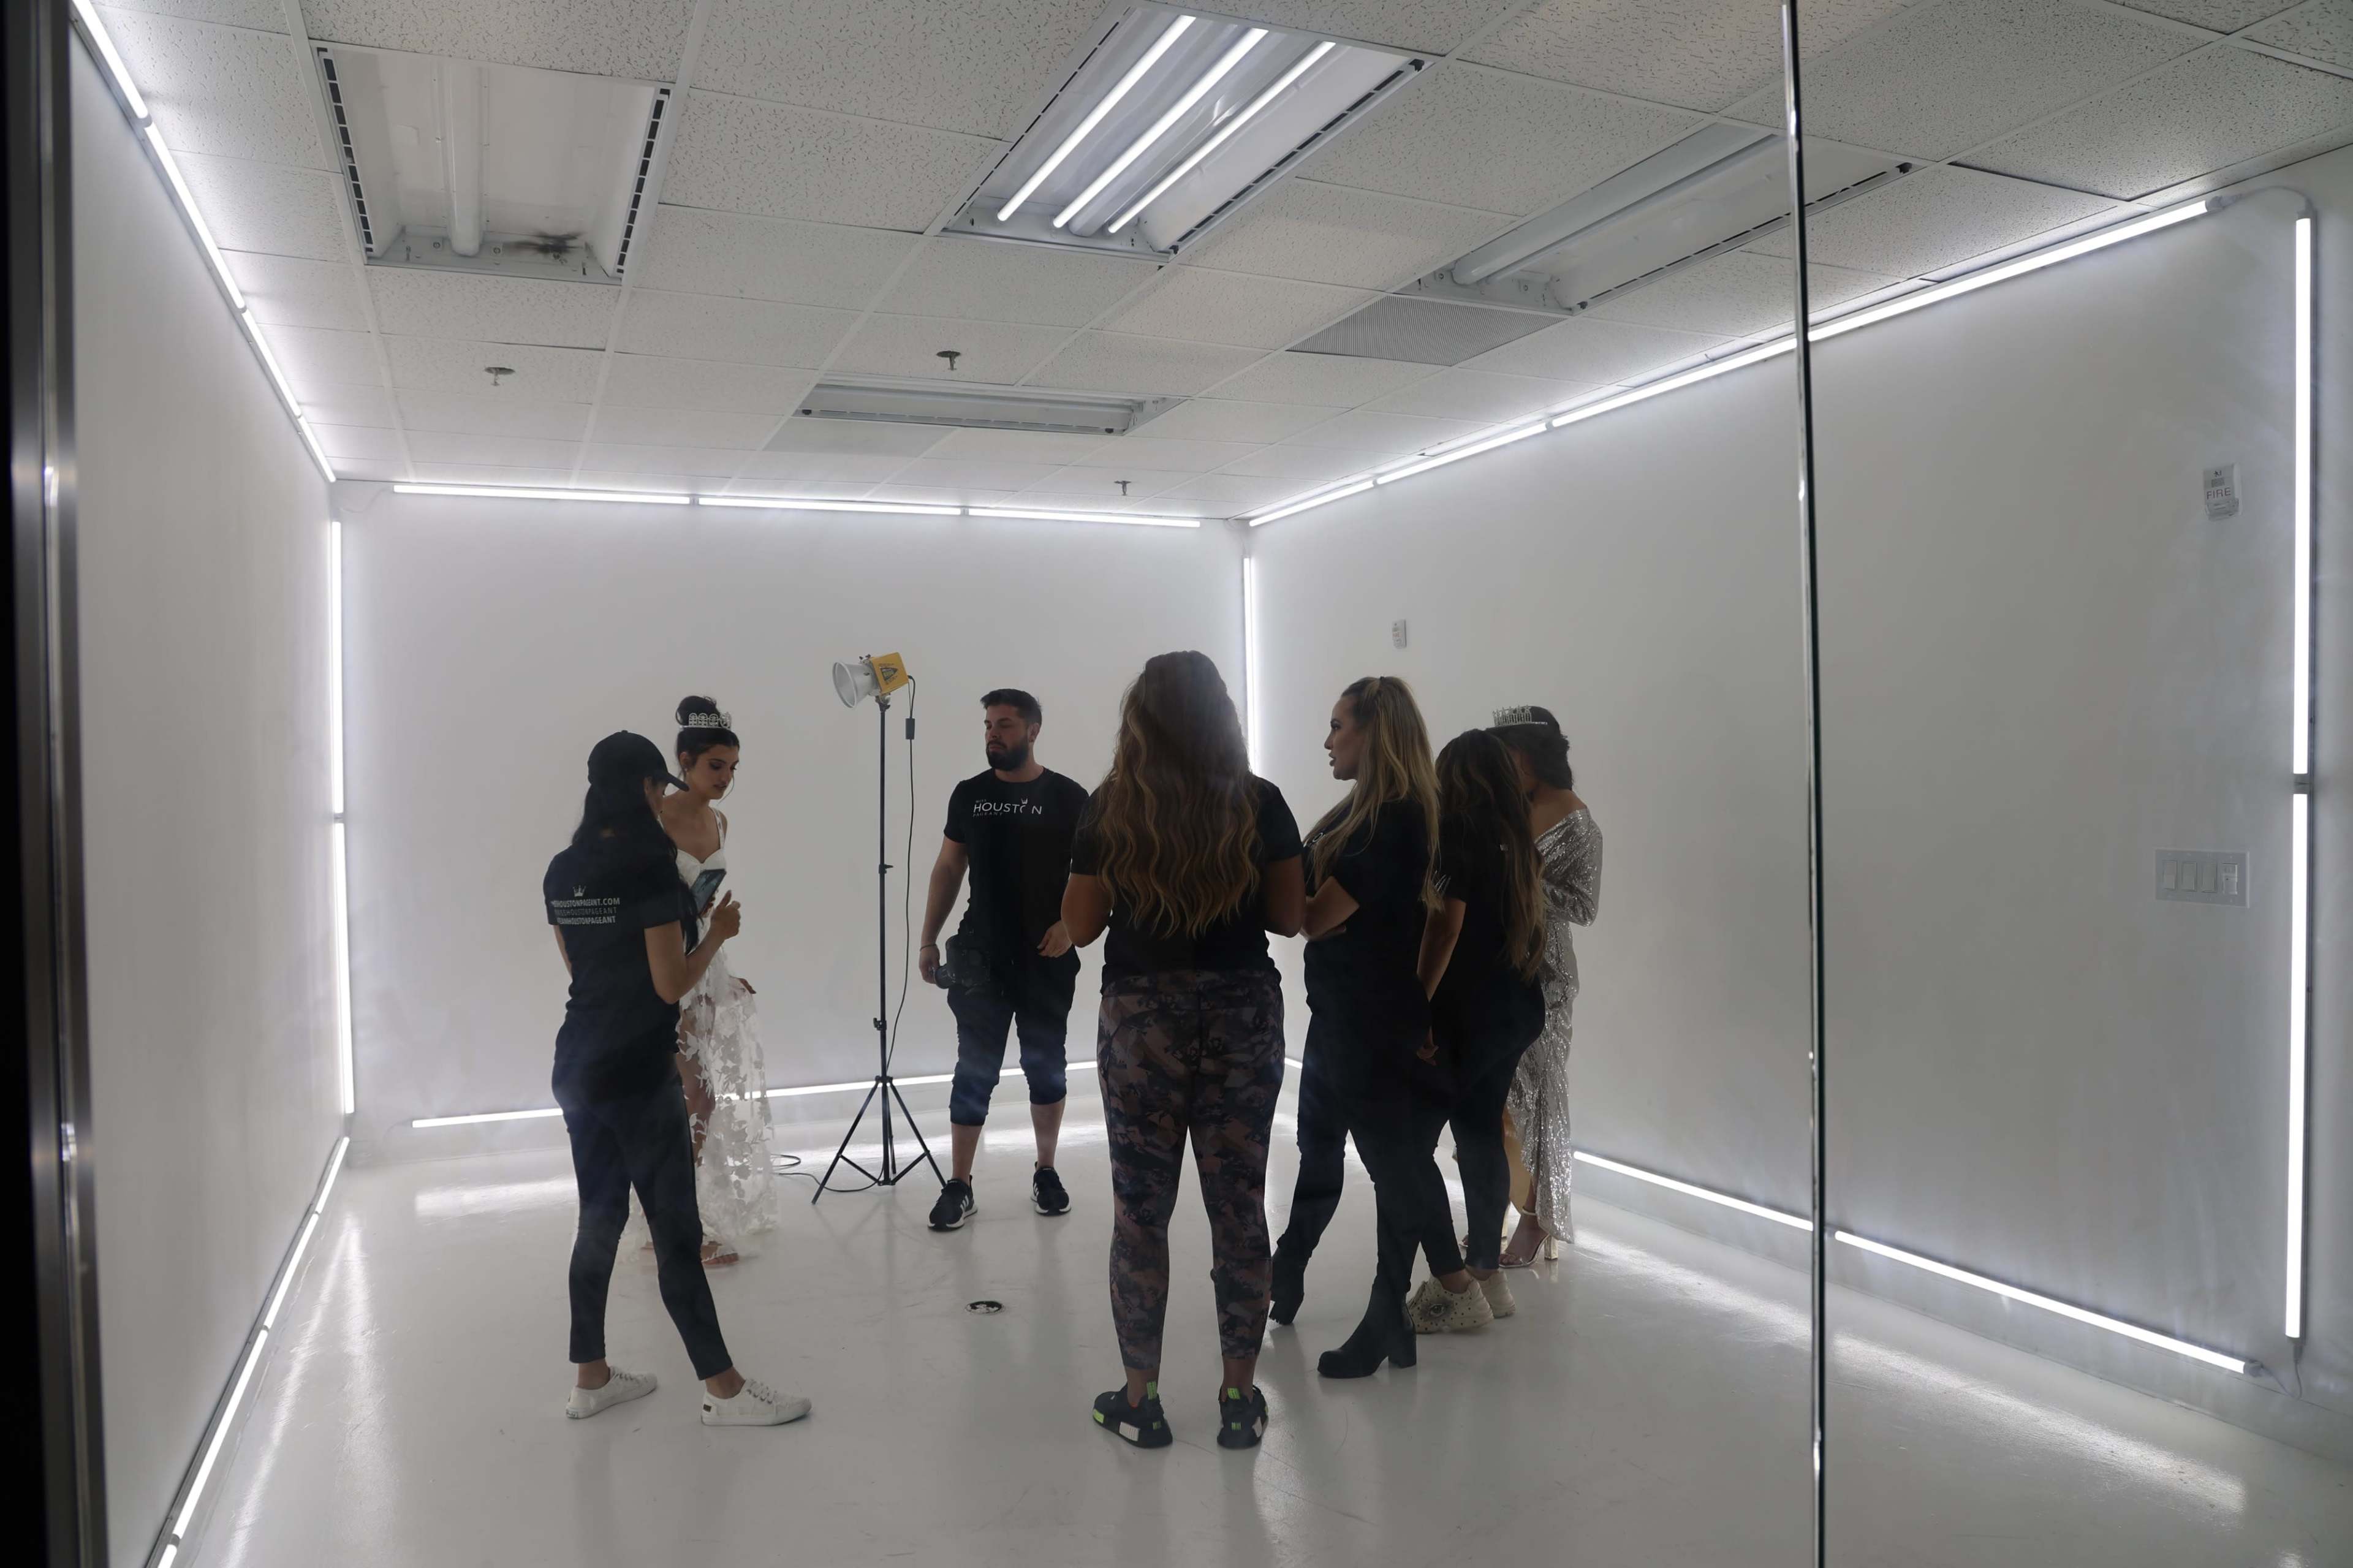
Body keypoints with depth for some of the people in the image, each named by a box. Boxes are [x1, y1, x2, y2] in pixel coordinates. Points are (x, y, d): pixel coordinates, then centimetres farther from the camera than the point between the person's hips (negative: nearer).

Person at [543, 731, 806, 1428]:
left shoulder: (562, 873, 6)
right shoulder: (651, 870, -18)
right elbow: (672, 985, -17)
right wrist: (719, 931, -2)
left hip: (578, 1068, 8)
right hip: (637, 1075, -8)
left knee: (599, 1217, 17)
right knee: (676, 1231, -1)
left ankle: (590, 1378, 27)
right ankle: (724, 1389, 8)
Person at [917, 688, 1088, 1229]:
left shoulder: (1067, 797, -3)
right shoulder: (969, 795, 6)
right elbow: (948, 870, 10)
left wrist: (1069, 925, -16)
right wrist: (928, 940, 6)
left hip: (1047, 959, -1)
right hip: (981, 957, 2)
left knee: (1047, 1068, 10)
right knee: (974, 1072, 2)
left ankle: (1046, 1174, 26)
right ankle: (958, 1188, 8)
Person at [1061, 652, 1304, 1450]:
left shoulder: (1111, 807, -4)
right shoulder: (1260, 803, -3)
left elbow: (1080, 925, 0)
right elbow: (1290, 916, 2)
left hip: (1142, 1018, -1)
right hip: (1244, 1015, 1)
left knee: (1140, 1211, 9)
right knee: (1240, 1207, 9)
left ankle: (1141, 1401, 18)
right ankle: (1239, 1399, 18)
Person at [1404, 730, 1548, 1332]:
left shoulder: (1455, 830, -12)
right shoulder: (1518, 836, 10)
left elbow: (1447, 922, -19)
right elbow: (1532, 922, 17)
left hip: (1468, 1009, -8)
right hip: (1517, 1007, 8)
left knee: (1408, 1142, -3)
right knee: (1481, 1136, 16)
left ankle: (1455, 1288, -3)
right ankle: (1486, 1275, 22)